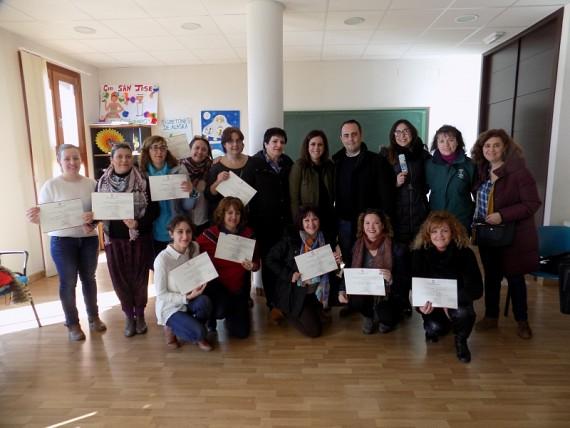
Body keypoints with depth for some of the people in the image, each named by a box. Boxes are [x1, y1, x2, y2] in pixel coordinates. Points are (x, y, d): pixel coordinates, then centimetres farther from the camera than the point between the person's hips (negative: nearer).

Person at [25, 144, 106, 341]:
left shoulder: (91, 183, 2)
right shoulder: (51, 185, -5)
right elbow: (43, 216, -6)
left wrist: (93, 218, -18)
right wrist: (35, 218, -29)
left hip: (89, 238, 3)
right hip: (62, 240, -2)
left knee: (89, 278, 14)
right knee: (68, 282, 5)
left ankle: (94, 317, 31)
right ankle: (72, 323, 21)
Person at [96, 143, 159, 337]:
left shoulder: (143, 181, -5)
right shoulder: (102, 183, 3)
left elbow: (154, 209, -8)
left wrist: (138, 223, -23)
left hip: (139, 237, -2)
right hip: (114, 239, 2)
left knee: (139, 277, 7)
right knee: (120, 278, 9)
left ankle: (140, 314, 27)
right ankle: (128, 315, 27)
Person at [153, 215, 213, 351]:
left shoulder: (194, 248, -9)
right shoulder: (162, 259, -25)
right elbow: (161, 295, -18)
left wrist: (200, 284, -18)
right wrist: (187, 297, -28)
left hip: (189, 300, 5)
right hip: (170, 307, -4)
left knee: (204, 301, -30)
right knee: (198, 332, -25)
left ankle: (198, 336, 1)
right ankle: (172, 329, 9)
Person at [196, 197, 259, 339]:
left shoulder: (248, 234, -5)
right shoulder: (210, 234, -11)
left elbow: (257, 262, 2)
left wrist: (252, 266, -20)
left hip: (239, 287, 3)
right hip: (216, 284, -2)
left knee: (241, 332, -1)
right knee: (222, 308, -34)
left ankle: (234, 312, 34)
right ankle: (211, 317, 5)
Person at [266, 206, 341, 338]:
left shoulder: (324, 240, 0)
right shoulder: (290, 240, -15)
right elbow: (270, 260, -11)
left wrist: (336, 262, -12)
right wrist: (289, 275, -20)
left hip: (316, 292, 6)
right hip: (295, 291, -5)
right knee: (314, 331, -7)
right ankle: (287, 312, 17)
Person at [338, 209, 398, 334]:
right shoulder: (358, 245, -3)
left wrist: (391, 279, -33)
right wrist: (342, 290, -14)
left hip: (387, 293, -2)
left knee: (386, 319, -26)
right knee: (353, 301, -26)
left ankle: (386, 318, 17)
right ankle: (369, 315, 12)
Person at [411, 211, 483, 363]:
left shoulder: (465, 253, -15)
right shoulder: (420, 253, -14)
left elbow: (476, 289, -18)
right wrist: (422, 304, -35)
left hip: (458, 303, 0)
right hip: (432, 304, 1)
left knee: (463, 313, -33)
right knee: (434, 328, -26)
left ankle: (461, 341, 2)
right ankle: (434, 330, 15)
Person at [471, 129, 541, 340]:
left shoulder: (519, 171, -14)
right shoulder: (482, 172, 3)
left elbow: (532, 204, -17)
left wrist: (502, 215, -25)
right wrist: (476, 223, 2)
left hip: (513, 236, -5)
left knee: (514, 278, 8)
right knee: (491, 276, 14)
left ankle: (522, 321, 26)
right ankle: (491, 317, 28)